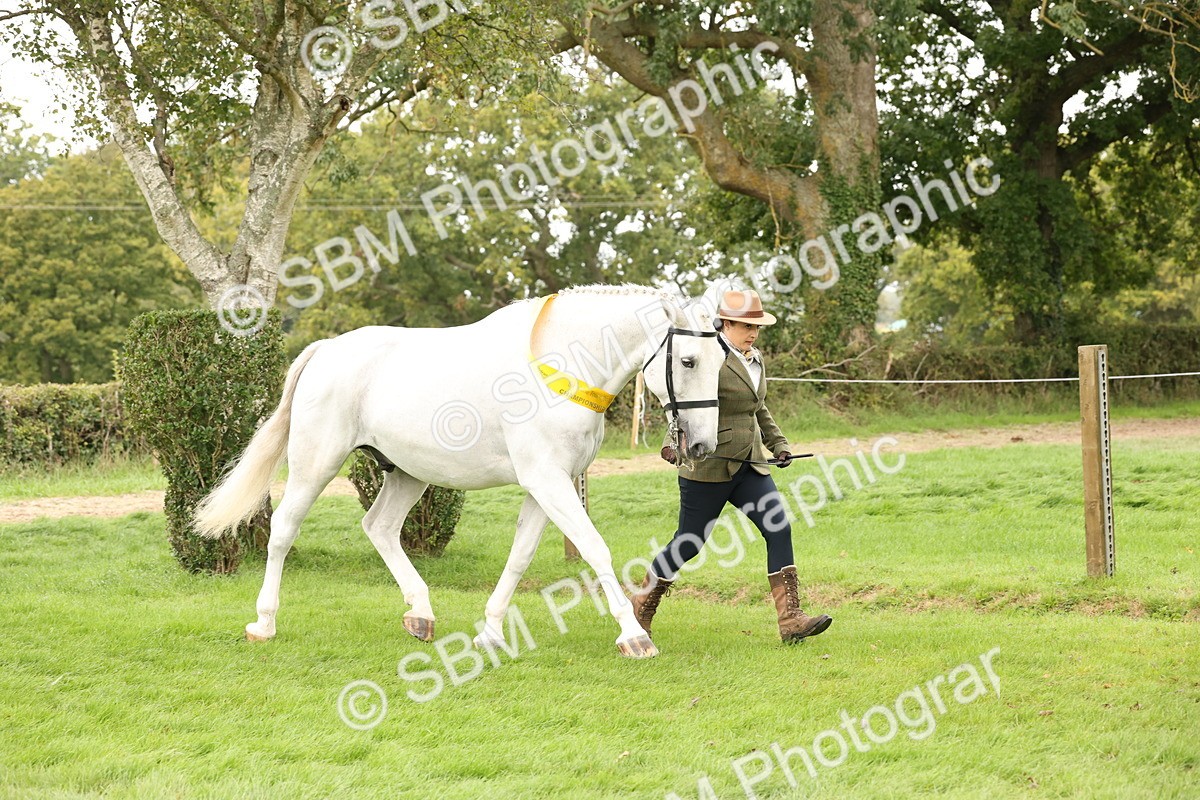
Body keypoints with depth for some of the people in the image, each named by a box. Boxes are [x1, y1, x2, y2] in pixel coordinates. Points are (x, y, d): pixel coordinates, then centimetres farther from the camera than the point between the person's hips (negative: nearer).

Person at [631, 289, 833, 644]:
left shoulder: (756, 360, 12)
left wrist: (778, 443, 19)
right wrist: (672, 443, -34)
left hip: (749, 465, 7)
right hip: (709, 468, -7)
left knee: (779, 530, -9)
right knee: (688, 544, 2)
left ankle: (791, 620, -11)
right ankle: (640, 610, 23)